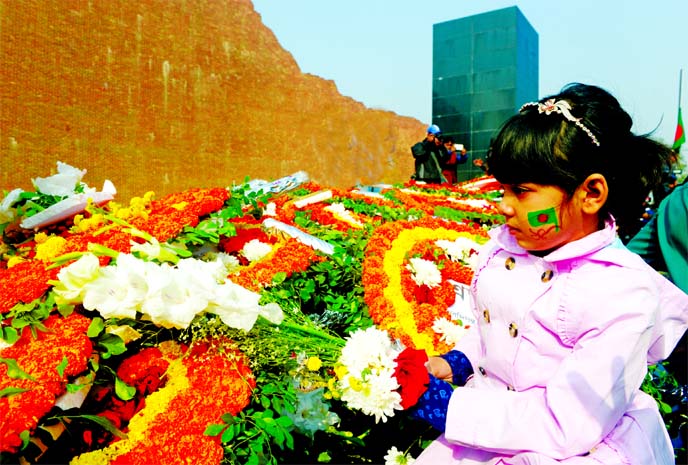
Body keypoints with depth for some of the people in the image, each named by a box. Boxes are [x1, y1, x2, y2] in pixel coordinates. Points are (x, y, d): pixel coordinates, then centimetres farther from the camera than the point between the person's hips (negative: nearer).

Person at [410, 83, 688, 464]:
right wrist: (456, 363, -4)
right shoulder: (503, 243, -2)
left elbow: (566, 425, -23)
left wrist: (449, 406, -23)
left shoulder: (625, 294, -21)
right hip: (497, 426, 5)